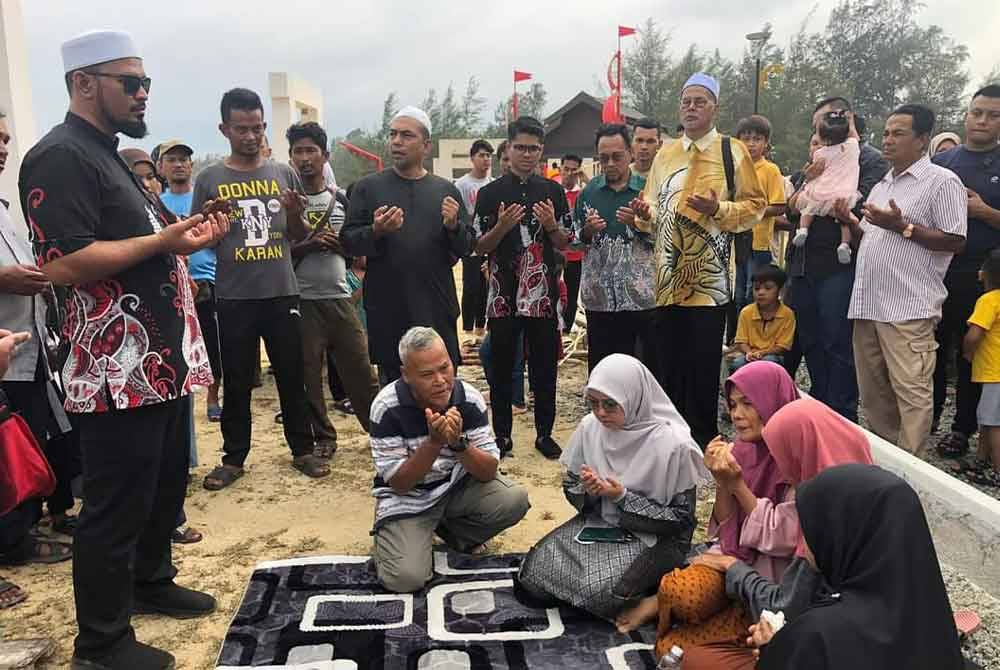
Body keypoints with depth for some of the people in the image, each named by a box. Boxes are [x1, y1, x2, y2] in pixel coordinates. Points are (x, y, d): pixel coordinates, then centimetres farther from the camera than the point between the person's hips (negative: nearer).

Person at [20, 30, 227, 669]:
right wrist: (163, 240, -22)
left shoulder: (109, 155, 18)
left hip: (163, 359, 10)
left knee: (166, 485, 21)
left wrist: (186, 237, 10)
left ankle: (151, 582, 40)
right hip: (119, 371, -10)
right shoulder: (61, 157, -14)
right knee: (116, 507, 1)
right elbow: (65, 263, -24)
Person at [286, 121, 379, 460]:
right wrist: (308, 245, -15)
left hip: (339, 298, 2)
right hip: (301, 302, -2)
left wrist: (337, 243, -8)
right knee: (308, 375, 4)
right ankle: (323, 437, 19)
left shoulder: (341, 200, 9)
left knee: (360, 370, 4)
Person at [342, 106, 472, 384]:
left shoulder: (446, 190, 9)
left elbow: (466, 247, 8)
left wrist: (453, 226, -13)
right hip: (387, 311, -1)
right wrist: (376, 232, -18)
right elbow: (348, 242, 1)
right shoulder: (368, 187, 4)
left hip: (437, 309, 1)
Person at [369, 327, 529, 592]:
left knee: (515, 500, -21)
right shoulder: (387, 407, -23)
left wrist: (459, 442, -35)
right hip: (407, 497, -3)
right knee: (405, 578, -24)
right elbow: (398, 483, -19)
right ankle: (388, 539, 12)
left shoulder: (469, 398, -16)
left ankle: (452, 532, 7)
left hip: (459, 485, 3)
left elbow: (488, 472, -15)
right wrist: (434, 442, -34)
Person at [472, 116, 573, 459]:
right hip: (503, 295, -1)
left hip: (543, 293, 1)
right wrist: (502, 226, -16)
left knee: (544, 367, 7)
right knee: (501, 368, 6)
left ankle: (544, 433, 20)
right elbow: (479, 247, 1)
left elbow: (565, 243, 9)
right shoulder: (490, 193, 2)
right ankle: (502, 435, 18)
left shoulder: (553, 191, 7)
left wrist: (550, 225, -11)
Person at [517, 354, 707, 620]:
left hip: (651, 537, -4)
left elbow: (680, 519, -12)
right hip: (596, 523, 5)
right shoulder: (590, 427, -6)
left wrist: (623, 498, -22)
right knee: (533, 574, -13)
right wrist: (587, 490, -18)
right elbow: (571, 486, 7)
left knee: (601, 592, -28)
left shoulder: (673, 444, -19)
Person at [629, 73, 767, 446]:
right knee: (669, 363, 8)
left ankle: (703, 442, 13)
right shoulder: (664, 155, 16)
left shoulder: (732, 152, 2)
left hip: (709, 279, -4)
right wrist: (645, 214, -3)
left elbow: (756, 205, -1)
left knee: (703, 366, 0)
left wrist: (718, 209, -17)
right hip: (668, 277, 4)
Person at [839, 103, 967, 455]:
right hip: (869, 304, 8)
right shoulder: (882, 186, 21)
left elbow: (955, 241, -10)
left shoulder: (942, 181, -3)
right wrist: (851, 222, 8)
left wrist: (902, 226, -16)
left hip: (909, 308, -8)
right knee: (872, 391, 12)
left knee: (911, 392, -7)